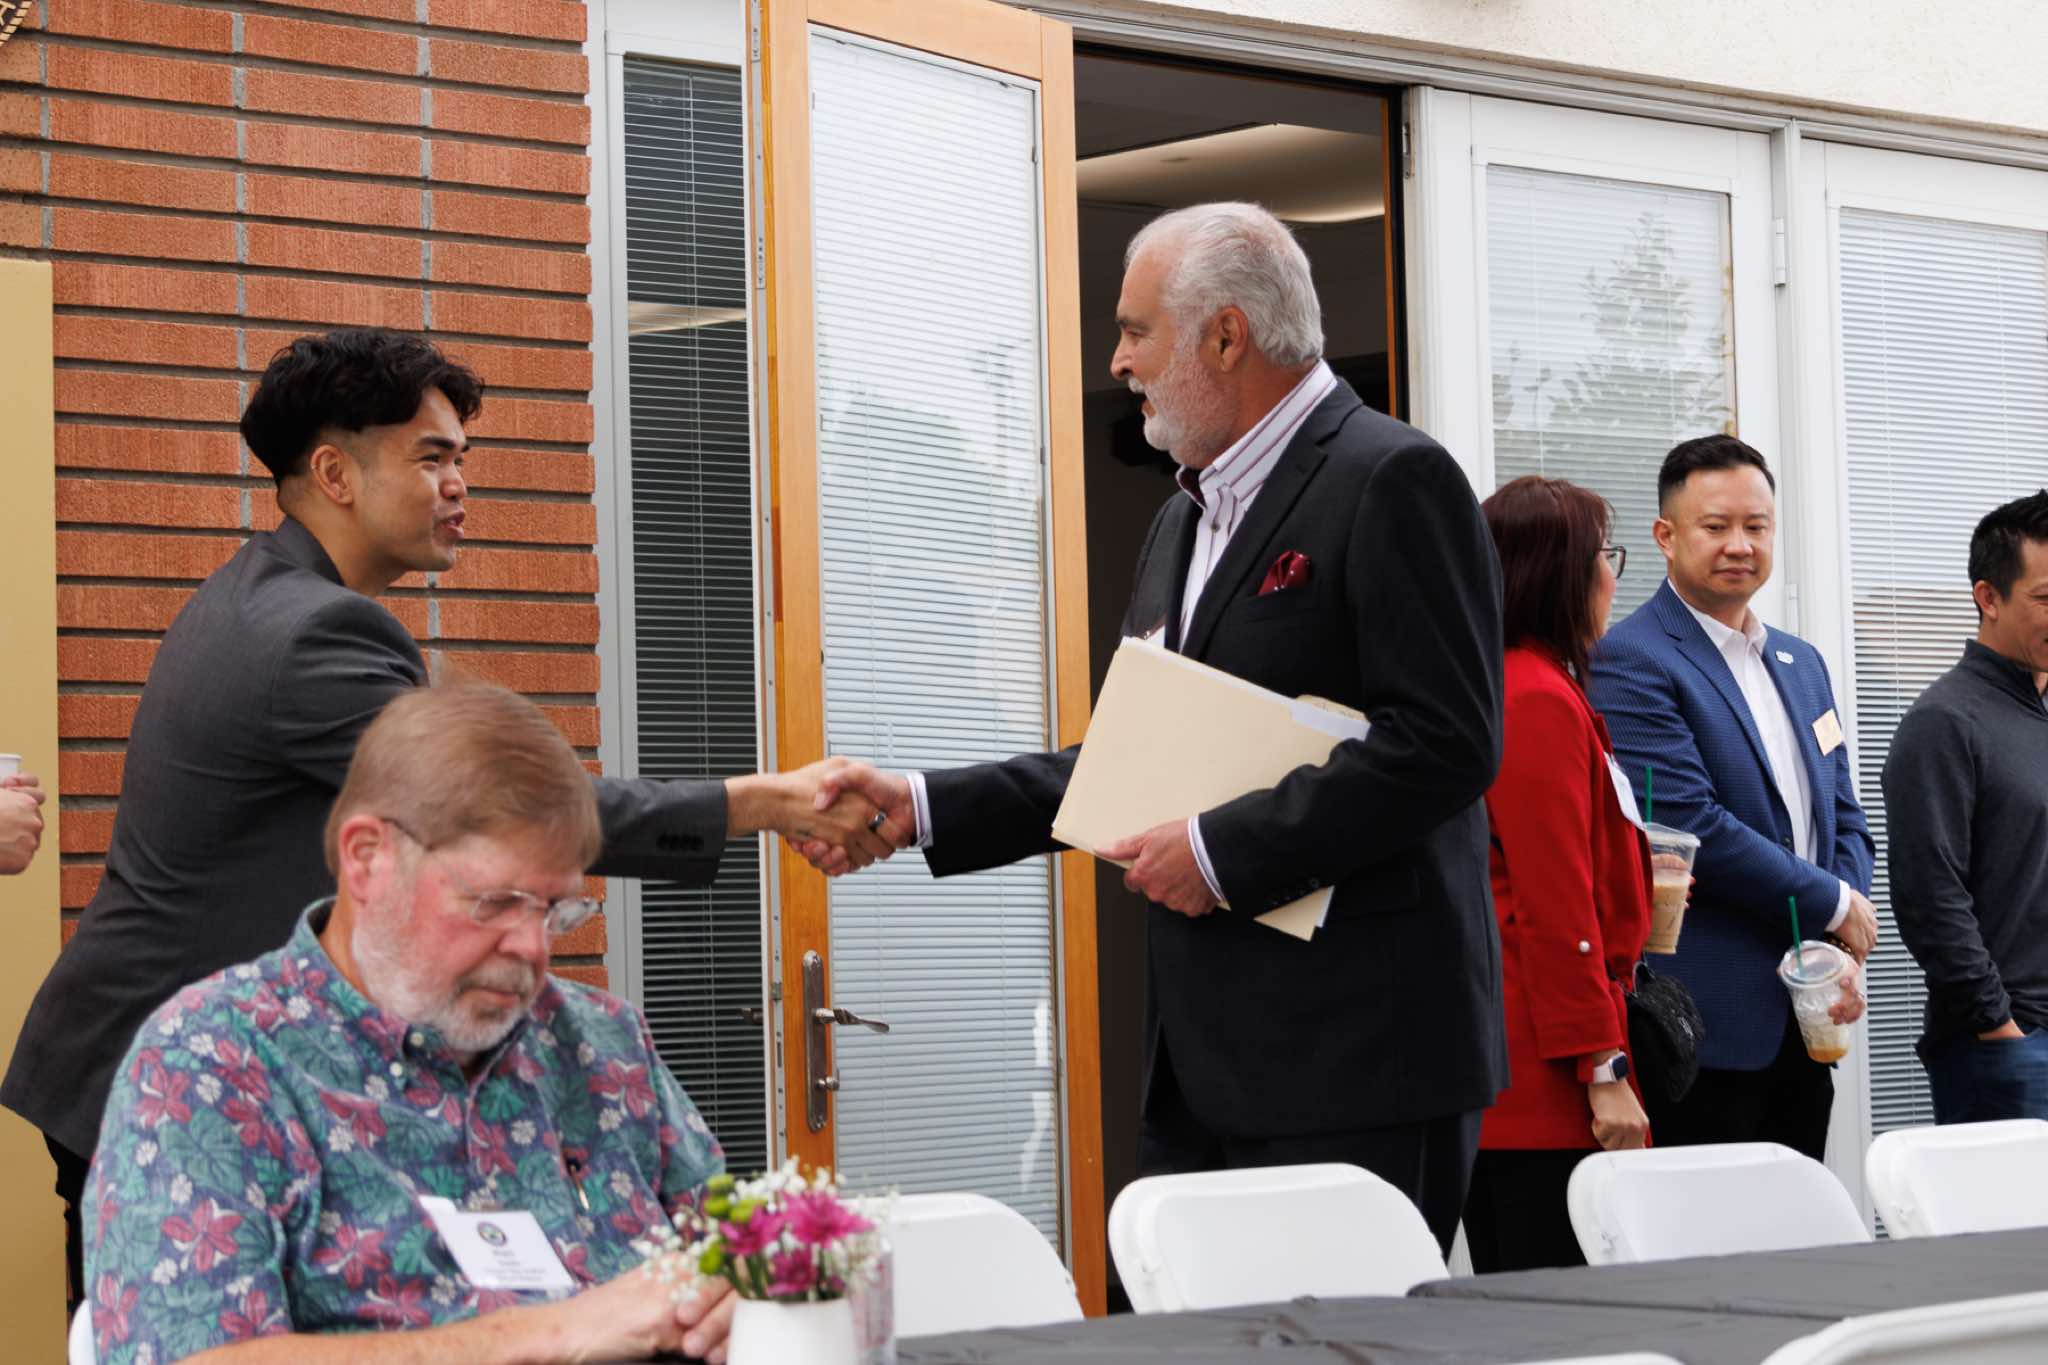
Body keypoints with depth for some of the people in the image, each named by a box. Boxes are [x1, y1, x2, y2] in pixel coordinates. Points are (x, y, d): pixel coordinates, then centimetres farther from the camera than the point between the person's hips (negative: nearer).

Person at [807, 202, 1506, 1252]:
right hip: (1203, 1064, 9)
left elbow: (1444, 743, -17)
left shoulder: (1392, 482, -9)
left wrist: (1225, 850, -16)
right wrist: (925, 807, 14)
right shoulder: (1189, 517, 21)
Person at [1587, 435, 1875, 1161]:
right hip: (1705, 1028, -7)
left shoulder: (1802, 664, 18)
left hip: (1803, 1022, 8)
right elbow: (1689, 825, -17)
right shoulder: (1630, 664, -8)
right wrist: (1832, 905, -7)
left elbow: (1844, 819, 19)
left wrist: (1840, 954, 1)